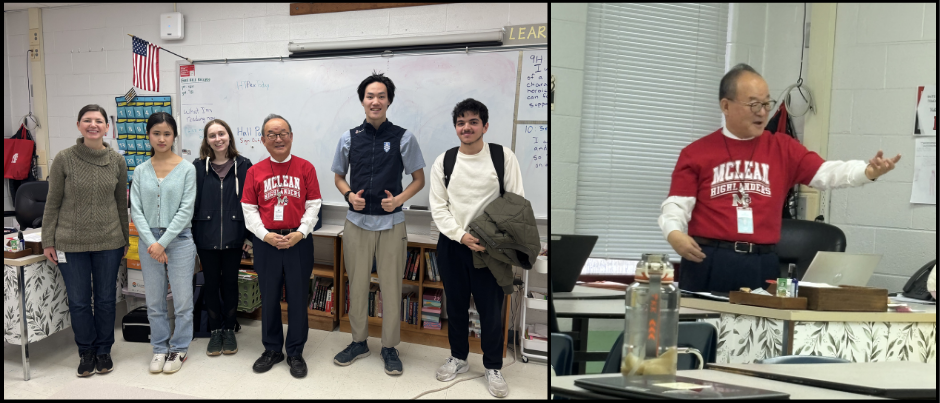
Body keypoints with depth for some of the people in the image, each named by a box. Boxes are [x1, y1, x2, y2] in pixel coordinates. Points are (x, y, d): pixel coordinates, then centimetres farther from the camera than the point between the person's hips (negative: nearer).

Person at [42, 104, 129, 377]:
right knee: (79, 301, 7)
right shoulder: (64, 159, -5)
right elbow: (53, 203, 0)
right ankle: (86, 352, 26)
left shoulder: (117, 161, 1)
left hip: (109, 242, 1)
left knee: (106, 299, 11)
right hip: (71, 243, -1)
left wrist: (125, 239, 11)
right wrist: (48, 241, -1)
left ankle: (103, 350, 28)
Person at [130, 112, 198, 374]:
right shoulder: (141, 171, 5)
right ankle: (160, 348, 26)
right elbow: (136, 210, 0)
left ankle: (179, 349, 18)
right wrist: (151, 243, -12)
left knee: (182, 300, 2)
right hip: (148, 240, 3)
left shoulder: (187, 169, -4)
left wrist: (163, 242, -13)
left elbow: (186, 210, -9)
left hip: (179, 239, -3)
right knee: (154, 300, 11)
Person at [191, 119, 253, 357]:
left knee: (230, 283, 9)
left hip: (233, 237, 0)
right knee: (211, 283, 9)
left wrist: (248, 234, -1)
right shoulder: (198, 167, 1)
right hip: (206, 237, 1)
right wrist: (190, 236, -1)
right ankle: (215, 331, 24)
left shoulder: (243, 165, -1)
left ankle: (229, 330, 24)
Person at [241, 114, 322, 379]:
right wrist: (266, 235, -10)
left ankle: (295, 353, 19)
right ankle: (272, 350, 28)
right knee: (269, 297, 11)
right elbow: (249, 210, 3)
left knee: (298, 297, 4)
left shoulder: (305, 168, 1)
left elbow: (313, 205, -1)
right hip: (266, 242, 1)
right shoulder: (255, 172, 4)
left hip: (298, 241, -1)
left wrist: (300, 233, -13)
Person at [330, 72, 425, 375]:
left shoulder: (403, 138, -4)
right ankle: (358, 342, 31)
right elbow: (339, 177, 14)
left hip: (391, 224, -2)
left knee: (391, 288, 6)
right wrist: (349, 195, -7)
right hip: (357, 223, 2)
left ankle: (390, 347, 23)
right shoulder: (349, 138, 3)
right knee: (357, 286, 13)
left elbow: (419, 179, 3)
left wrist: (398, 199, -14)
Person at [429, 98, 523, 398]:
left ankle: (493, 368, 26)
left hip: (490, 247, -2)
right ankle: (458, 358, 37)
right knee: (456, 306, 16)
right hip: (452, 244, 2)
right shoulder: (443, 162, 1)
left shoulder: (504, 157, -5)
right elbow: (438, 207, -1)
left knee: (491, 310, 5)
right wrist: (462, 236, -14)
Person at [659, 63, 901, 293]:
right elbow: (677, 204, -3)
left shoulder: (783, 148, 10)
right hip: (707, 262, -2)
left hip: (762, 264, 2)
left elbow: (827, 172, -1)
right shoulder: (695, 153, 2)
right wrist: (674, 232, -22)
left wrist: (868, 171, -20)